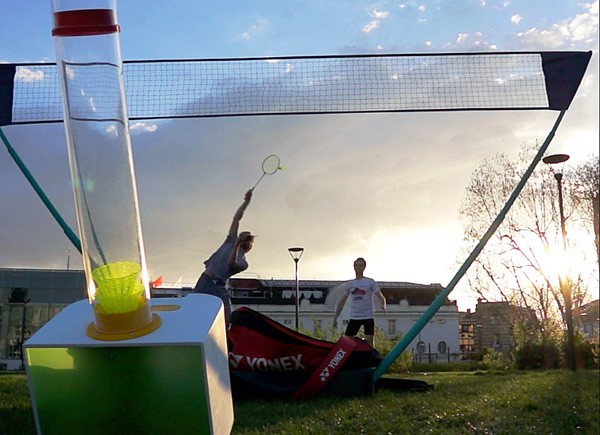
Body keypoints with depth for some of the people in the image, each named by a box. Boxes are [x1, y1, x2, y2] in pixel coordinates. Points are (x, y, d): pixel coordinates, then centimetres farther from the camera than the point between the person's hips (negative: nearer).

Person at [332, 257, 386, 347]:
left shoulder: (370, 282, 2)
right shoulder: (349, 284, 10)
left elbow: (380, 296, -6)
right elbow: (342, 301, 13)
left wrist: (384, 306, -28)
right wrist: (335, 317, 9)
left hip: (368, 317, -3)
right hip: (354, 317, 3)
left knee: (369, 344, -3)